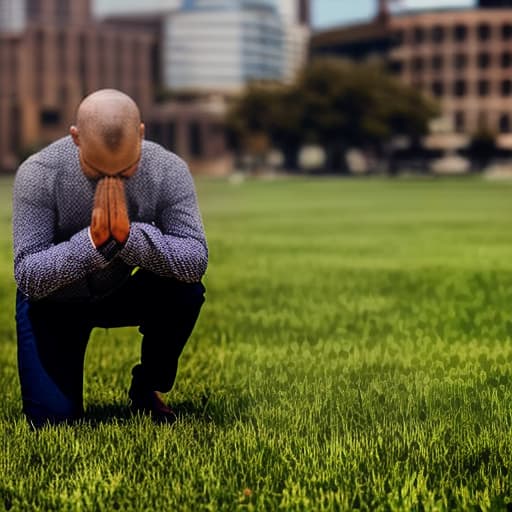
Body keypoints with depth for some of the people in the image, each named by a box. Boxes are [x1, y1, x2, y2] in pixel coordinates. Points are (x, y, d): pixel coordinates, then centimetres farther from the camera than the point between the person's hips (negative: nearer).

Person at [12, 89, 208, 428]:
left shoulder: (169, 171, -22)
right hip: (53, 301, -2)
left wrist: (127, 235, -43)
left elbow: (196, 263, -29)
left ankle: (147, 389, -1)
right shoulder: (38, 175, -27)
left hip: (124, 292, 2)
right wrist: (93, 241, -42)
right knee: (53, 418, -16)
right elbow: (28, 277, -28)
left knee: (186, 291, -28)